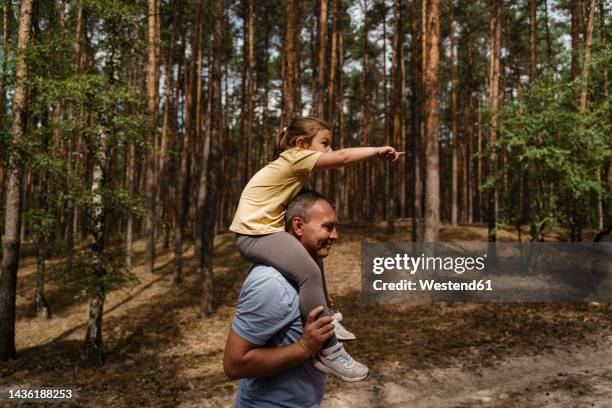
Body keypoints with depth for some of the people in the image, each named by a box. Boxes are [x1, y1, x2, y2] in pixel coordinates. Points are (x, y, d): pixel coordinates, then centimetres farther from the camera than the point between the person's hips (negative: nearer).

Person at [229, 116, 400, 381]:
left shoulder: (293, 166, 18)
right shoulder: (295, 157, -10)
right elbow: (342, 157, -17)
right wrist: (378, 151, -10)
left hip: (264, 230, 11)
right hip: (256, 234, -11)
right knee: (309, 271, -28)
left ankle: (325, 317, 33)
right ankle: (328, 351, -22)